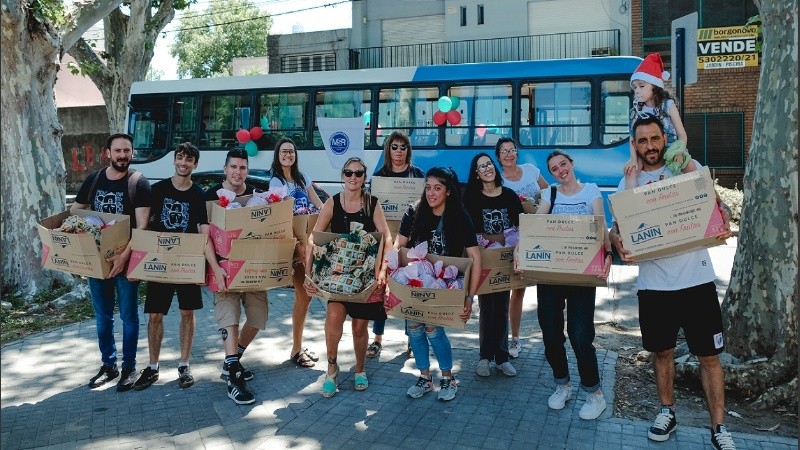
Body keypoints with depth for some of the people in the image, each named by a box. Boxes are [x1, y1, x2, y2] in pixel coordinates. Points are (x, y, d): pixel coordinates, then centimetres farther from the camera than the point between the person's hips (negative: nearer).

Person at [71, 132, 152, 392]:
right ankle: (108, 366, 27)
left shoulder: (138, 183, -10)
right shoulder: (93, 181, 7)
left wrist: (124, 256, -28)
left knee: (128, 316, 5)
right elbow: (74, 213, 16)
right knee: (102, 317, 13)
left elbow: (142, 225, -18)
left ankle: (129, 368, 17)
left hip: (125, 260, -5)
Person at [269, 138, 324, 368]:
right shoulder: (276, 182, -6)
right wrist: (297, 243, -26)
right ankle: (296, 350, 4)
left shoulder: (302, 177, 13)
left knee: (306, 292, 9)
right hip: (292, 241, -6)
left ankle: (299, 346, 21)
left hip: (308, 237, 6)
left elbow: (318, 203, 14)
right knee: (303, 295, -7)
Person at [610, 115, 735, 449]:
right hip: (653, 283, 1)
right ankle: (667, 412, 33)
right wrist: (617, 241, -21)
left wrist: (725, 218, -17)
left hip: (696, 279, -1)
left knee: (709, 355, 4)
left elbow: (717, 204, 8)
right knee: (662, 351, 14)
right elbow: (616, 225, 3)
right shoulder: (629, 182, 5)